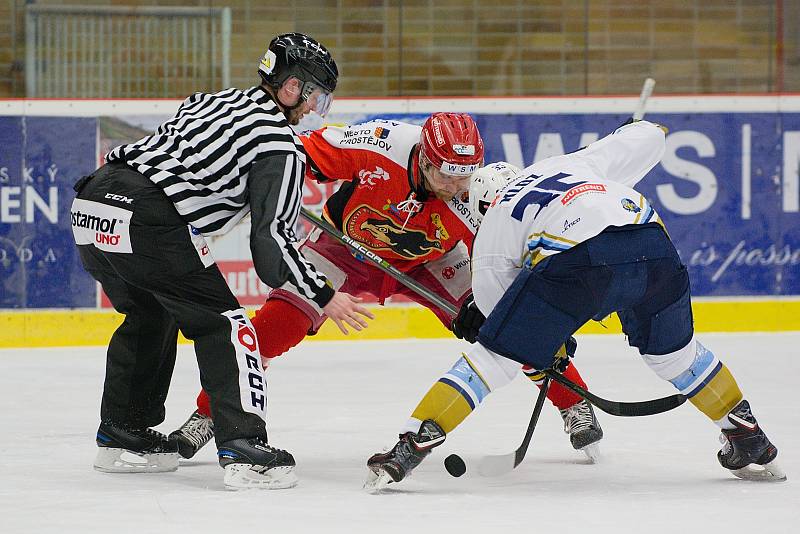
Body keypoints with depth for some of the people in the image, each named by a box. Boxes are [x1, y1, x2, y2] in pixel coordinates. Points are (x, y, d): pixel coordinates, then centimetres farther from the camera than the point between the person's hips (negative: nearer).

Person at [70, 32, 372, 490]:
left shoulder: (216, 102, 25)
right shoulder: (280, 143, 1)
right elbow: (272, 234, -5)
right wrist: (324, 297, 3)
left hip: (91, 208, 9)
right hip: (146, 221, -8)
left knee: (149, 316, 28)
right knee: (221, 322, 0)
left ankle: (121, 435, 34)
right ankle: (243, 448, -11)